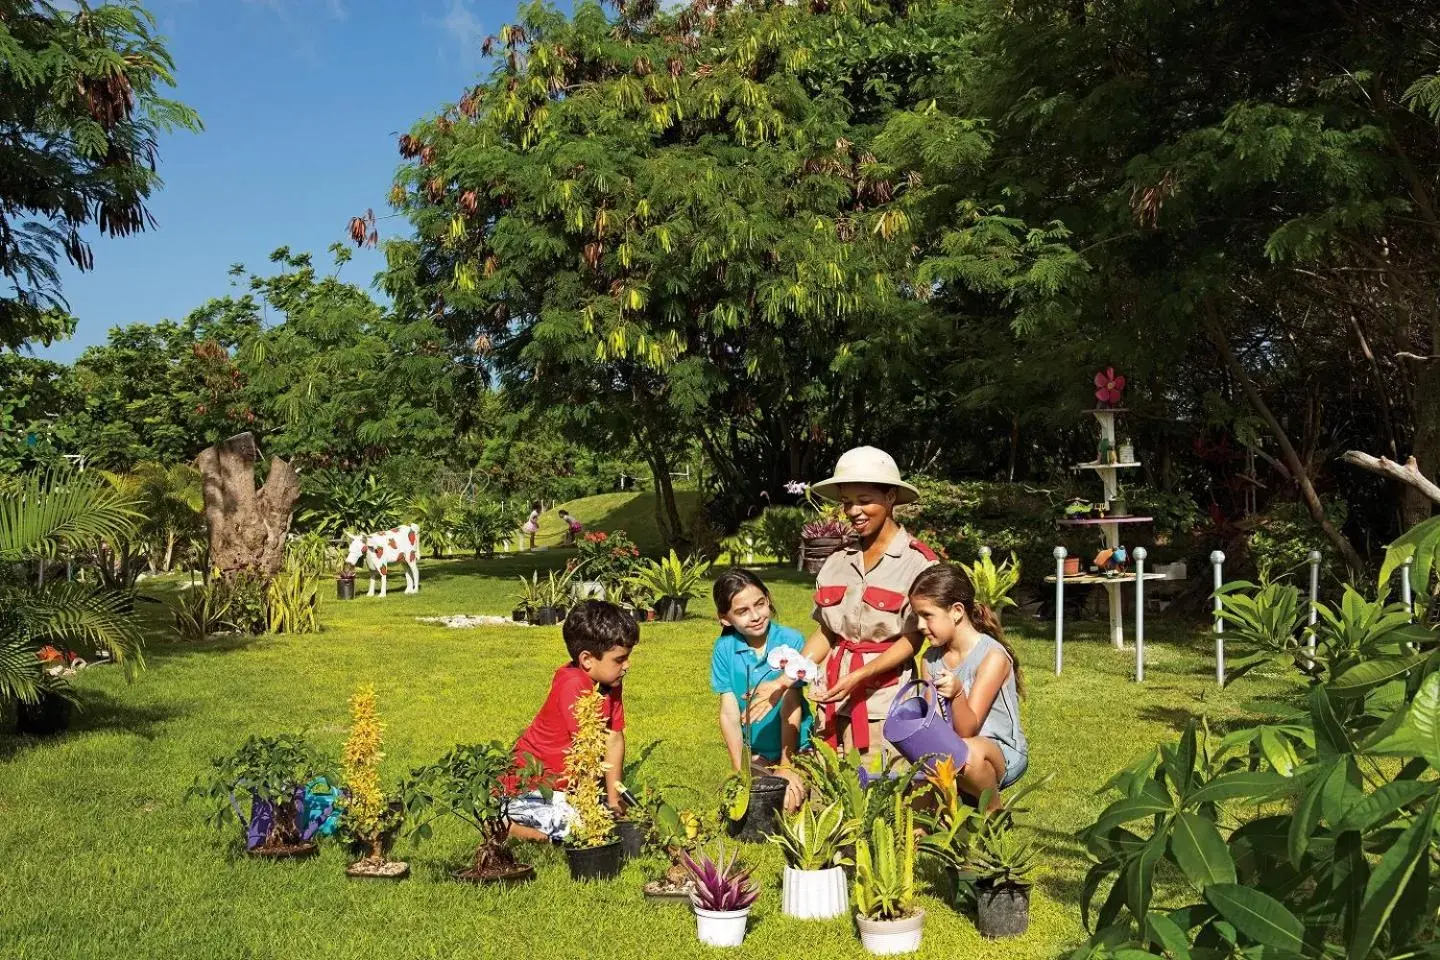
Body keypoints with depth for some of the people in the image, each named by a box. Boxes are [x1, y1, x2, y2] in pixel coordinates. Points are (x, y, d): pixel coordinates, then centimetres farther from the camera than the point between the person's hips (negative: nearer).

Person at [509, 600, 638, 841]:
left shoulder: (610, 683, 0)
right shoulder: (573, 685, -26)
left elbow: (615, 740, -2)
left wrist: (613, 798, -4)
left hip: (567, 778, 9)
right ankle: (508, 823, -2)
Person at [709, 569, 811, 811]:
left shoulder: (791, 641, -15)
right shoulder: (724, 649, -7)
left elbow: (790, 709, -17)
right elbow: (729, 714, -8)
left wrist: (786, 767, -19)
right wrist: (740, 770, -11)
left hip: (794, 748, -2)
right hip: (753, 753, 2)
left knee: (789, 803, -15)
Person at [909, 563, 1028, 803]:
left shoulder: (992, 655, -17)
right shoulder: (931, 659, 3)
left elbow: (967, 730, -20)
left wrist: (957, 693, -39)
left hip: (1002, 751, -4)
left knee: (968, 752, -39)